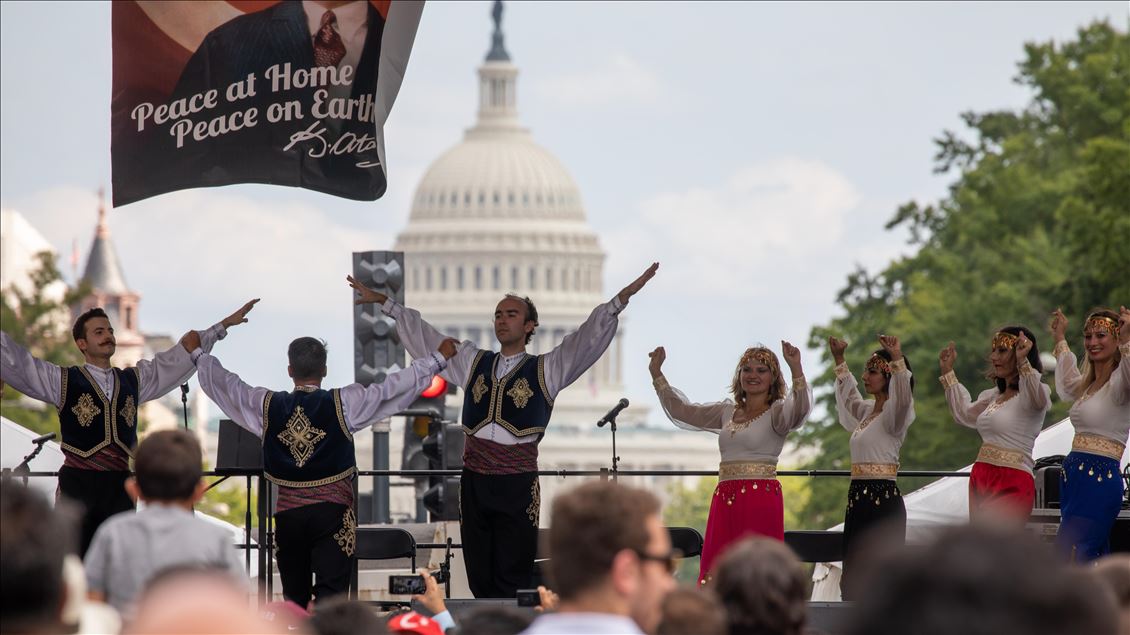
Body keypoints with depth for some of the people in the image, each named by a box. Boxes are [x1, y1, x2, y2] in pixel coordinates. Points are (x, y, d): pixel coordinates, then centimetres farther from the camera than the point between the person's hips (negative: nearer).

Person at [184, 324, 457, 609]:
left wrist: (197, 353, 33)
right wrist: (439, 358, 7)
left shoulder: (268, 406, 1)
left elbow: (227, 385, 16)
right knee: (330, 595, -10)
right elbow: (393, 388, -3)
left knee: (294, 598, 12)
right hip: (332, 508, -3)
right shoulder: (343, 404, -7)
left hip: (288, 511, 3)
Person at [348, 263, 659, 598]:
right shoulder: (474, 363, 17)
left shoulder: (546, 369, 6)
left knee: (513, 580, -6)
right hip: (474, 480, 4)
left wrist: (621, 299, -17)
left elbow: (589, 338, -4)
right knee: (480, 578, 4)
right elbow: (424, 338, 22)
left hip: (518, 485, -4)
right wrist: (385, 303, 21)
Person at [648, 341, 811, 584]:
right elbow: (681, 410, 26)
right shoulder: (727, 412, 18)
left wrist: (796, 369, -37)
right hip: (725, 498, 6)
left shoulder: (776, 412, -1)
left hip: (760, 500, -6)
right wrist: (656, 373, 23)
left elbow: (799, 409, -23)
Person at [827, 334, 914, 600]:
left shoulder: (892, 413, -8)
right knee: (853, 578, 7)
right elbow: (848, 393, 37)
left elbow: (902, 399, -31)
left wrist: (898, 361, -40)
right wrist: (839, 360, 35)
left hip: (882, 498, -9)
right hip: (858, 497, 9)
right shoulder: (867, 410, 16)